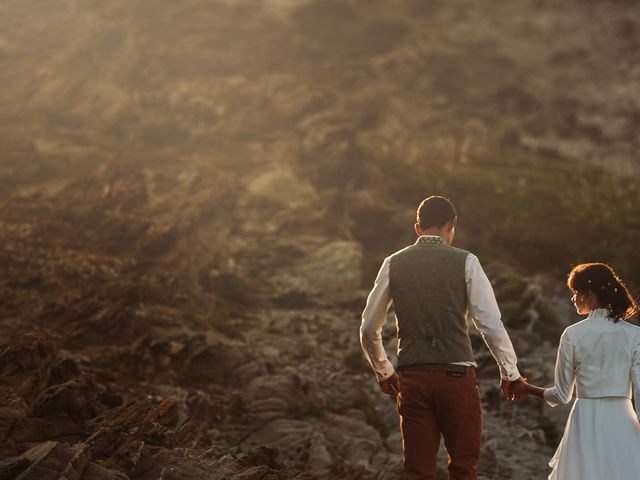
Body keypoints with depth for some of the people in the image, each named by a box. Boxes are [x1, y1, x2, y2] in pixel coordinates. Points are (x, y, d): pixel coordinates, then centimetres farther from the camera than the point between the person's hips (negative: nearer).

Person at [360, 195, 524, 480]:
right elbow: (491, 324, -4)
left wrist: (383, 371, 28)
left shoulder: (393, 264, 8)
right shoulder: (465, 262, -1)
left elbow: (369, 328, 13)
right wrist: (510, 372, 8)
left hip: (412, 379, 3)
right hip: (456, 375, -3)